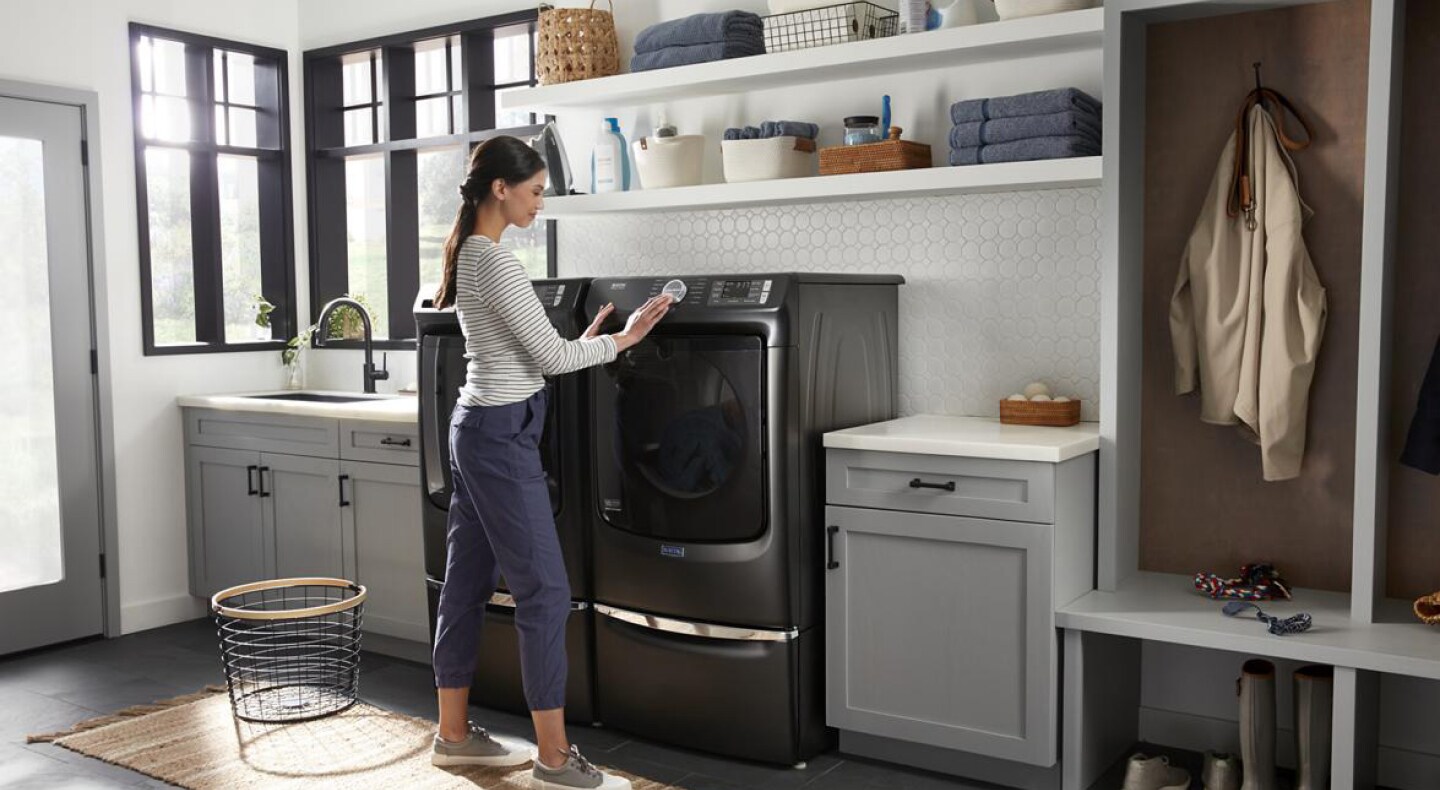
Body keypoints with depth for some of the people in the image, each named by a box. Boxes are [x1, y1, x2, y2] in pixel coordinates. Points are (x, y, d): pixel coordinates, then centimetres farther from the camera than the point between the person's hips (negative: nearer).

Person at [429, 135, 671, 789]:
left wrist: (584, 340, 15)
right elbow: (550, 356, -16)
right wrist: (622, 339, -4)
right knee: (544, 590, -5)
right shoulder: (496, 262, -19)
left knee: (468, 582, 14)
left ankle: (454, 734, 25)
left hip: (477, 427, 10)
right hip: (502, 435, -10)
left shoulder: (468, 254, 13)